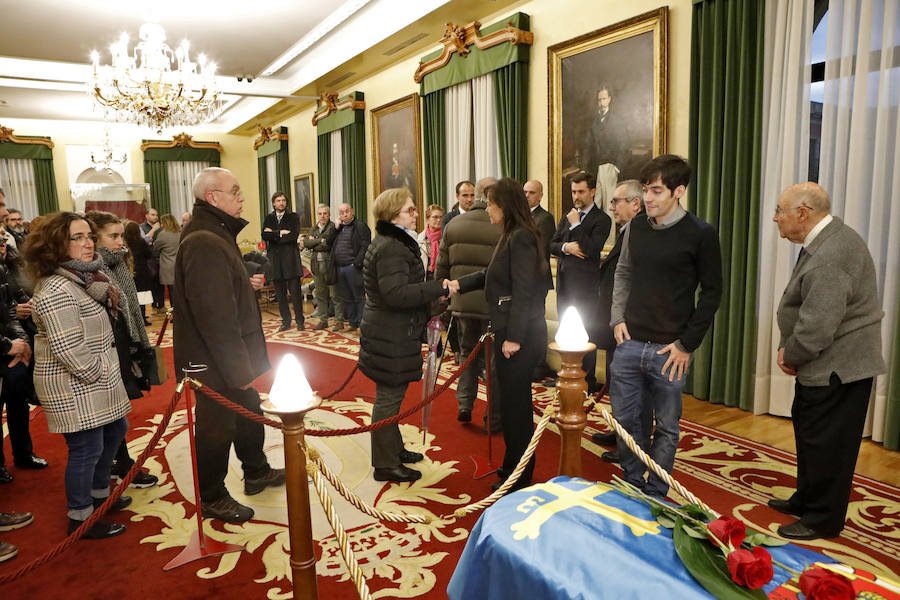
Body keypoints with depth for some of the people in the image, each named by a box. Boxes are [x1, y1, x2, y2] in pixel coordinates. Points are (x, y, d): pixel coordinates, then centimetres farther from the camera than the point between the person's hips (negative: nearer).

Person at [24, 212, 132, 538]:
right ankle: (80, 518, 19)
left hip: (98, 380, 11)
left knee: (115, 430, 21)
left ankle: (98, 492, 41)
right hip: (74, 388, -11)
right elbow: (67, 348, -27)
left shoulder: (84, 278, 11)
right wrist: (97, 373, -16)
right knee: (86, 449, 0)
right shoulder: (57, 290, -23)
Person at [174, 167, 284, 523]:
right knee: (217, 427, 6)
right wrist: (239, 369, -24)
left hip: (231, 358, 10)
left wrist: (247, 284, 9)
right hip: (216, 363, -10)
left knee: (248, 412, 23)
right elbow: (215, 315, -28)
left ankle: (256, 472, 42)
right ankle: (213, 499, 25)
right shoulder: (204, 243, -25)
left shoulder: (216, 234, 11)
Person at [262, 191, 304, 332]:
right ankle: (286, 321, 15)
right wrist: (280, 233, -11)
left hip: (290, 258, -3)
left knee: (295, 291, -4)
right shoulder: (269, 218, 14)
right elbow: (264, 235, -2)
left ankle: (299, 321, 4)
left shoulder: (293, 217, 4)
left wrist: (273, 235, -6)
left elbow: (294, 236, -10)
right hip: (275, 259, 3)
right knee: (280, 293, 7)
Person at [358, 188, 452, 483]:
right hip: (390, 335, -11)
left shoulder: (395, 243, 15)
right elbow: (396, 294, -30)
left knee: (392, 395, 21)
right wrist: (438, 287, -29)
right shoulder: (390, 248, -20)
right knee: (389, 397, 0)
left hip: (394, 333, 11)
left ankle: (394, 449, 36)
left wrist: (430, 293, 14)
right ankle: (386, 465, 12)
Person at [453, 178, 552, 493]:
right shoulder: (513, 236, 14)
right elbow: (491, 274, 23)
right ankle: (514, 466, 33)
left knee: (515, 404, 1)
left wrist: (513, 337, -20)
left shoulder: (521, 238, -17)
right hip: (509, 331, 10)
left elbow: (523, 291, -21)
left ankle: (519, 478, 17)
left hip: (519, 336, -10)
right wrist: (459, 284, 13)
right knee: (514, 402, 18)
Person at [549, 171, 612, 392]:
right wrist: (565, 247, -12)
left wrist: (576, 225, -15)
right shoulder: (567, 217, 14)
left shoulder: (601, 219, -7)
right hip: (564, 282, 7)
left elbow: (591, 249, -19)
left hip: (585, 284, -7)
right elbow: (552, 245, 9)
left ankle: (588, 381, 9)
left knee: (585, 333, -2)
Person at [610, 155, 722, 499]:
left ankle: (655, 499, 25)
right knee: (626, 420, 11)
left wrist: (687, 344, -7)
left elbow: (712, 292, -3)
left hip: (669, 350, -4)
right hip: (629, 343, 4)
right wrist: (618, 318, 4)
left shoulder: (700, 234, -7)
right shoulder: (636, 227, 6)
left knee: (666, 427, 9)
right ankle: (633, 489, 30)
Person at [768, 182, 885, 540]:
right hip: (824, 366, 11)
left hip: (837, 370, -11)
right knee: (807, 431, 22)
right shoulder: (826, 240, 9)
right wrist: (787, 349, 6)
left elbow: (817, 329, -28)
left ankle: (824, 520, 19)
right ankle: (806, 500, 39)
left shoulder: (828, 258, -27)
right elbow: (803, 310, 16)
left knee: (827, 444, 2)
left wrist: (790, 355, -10)